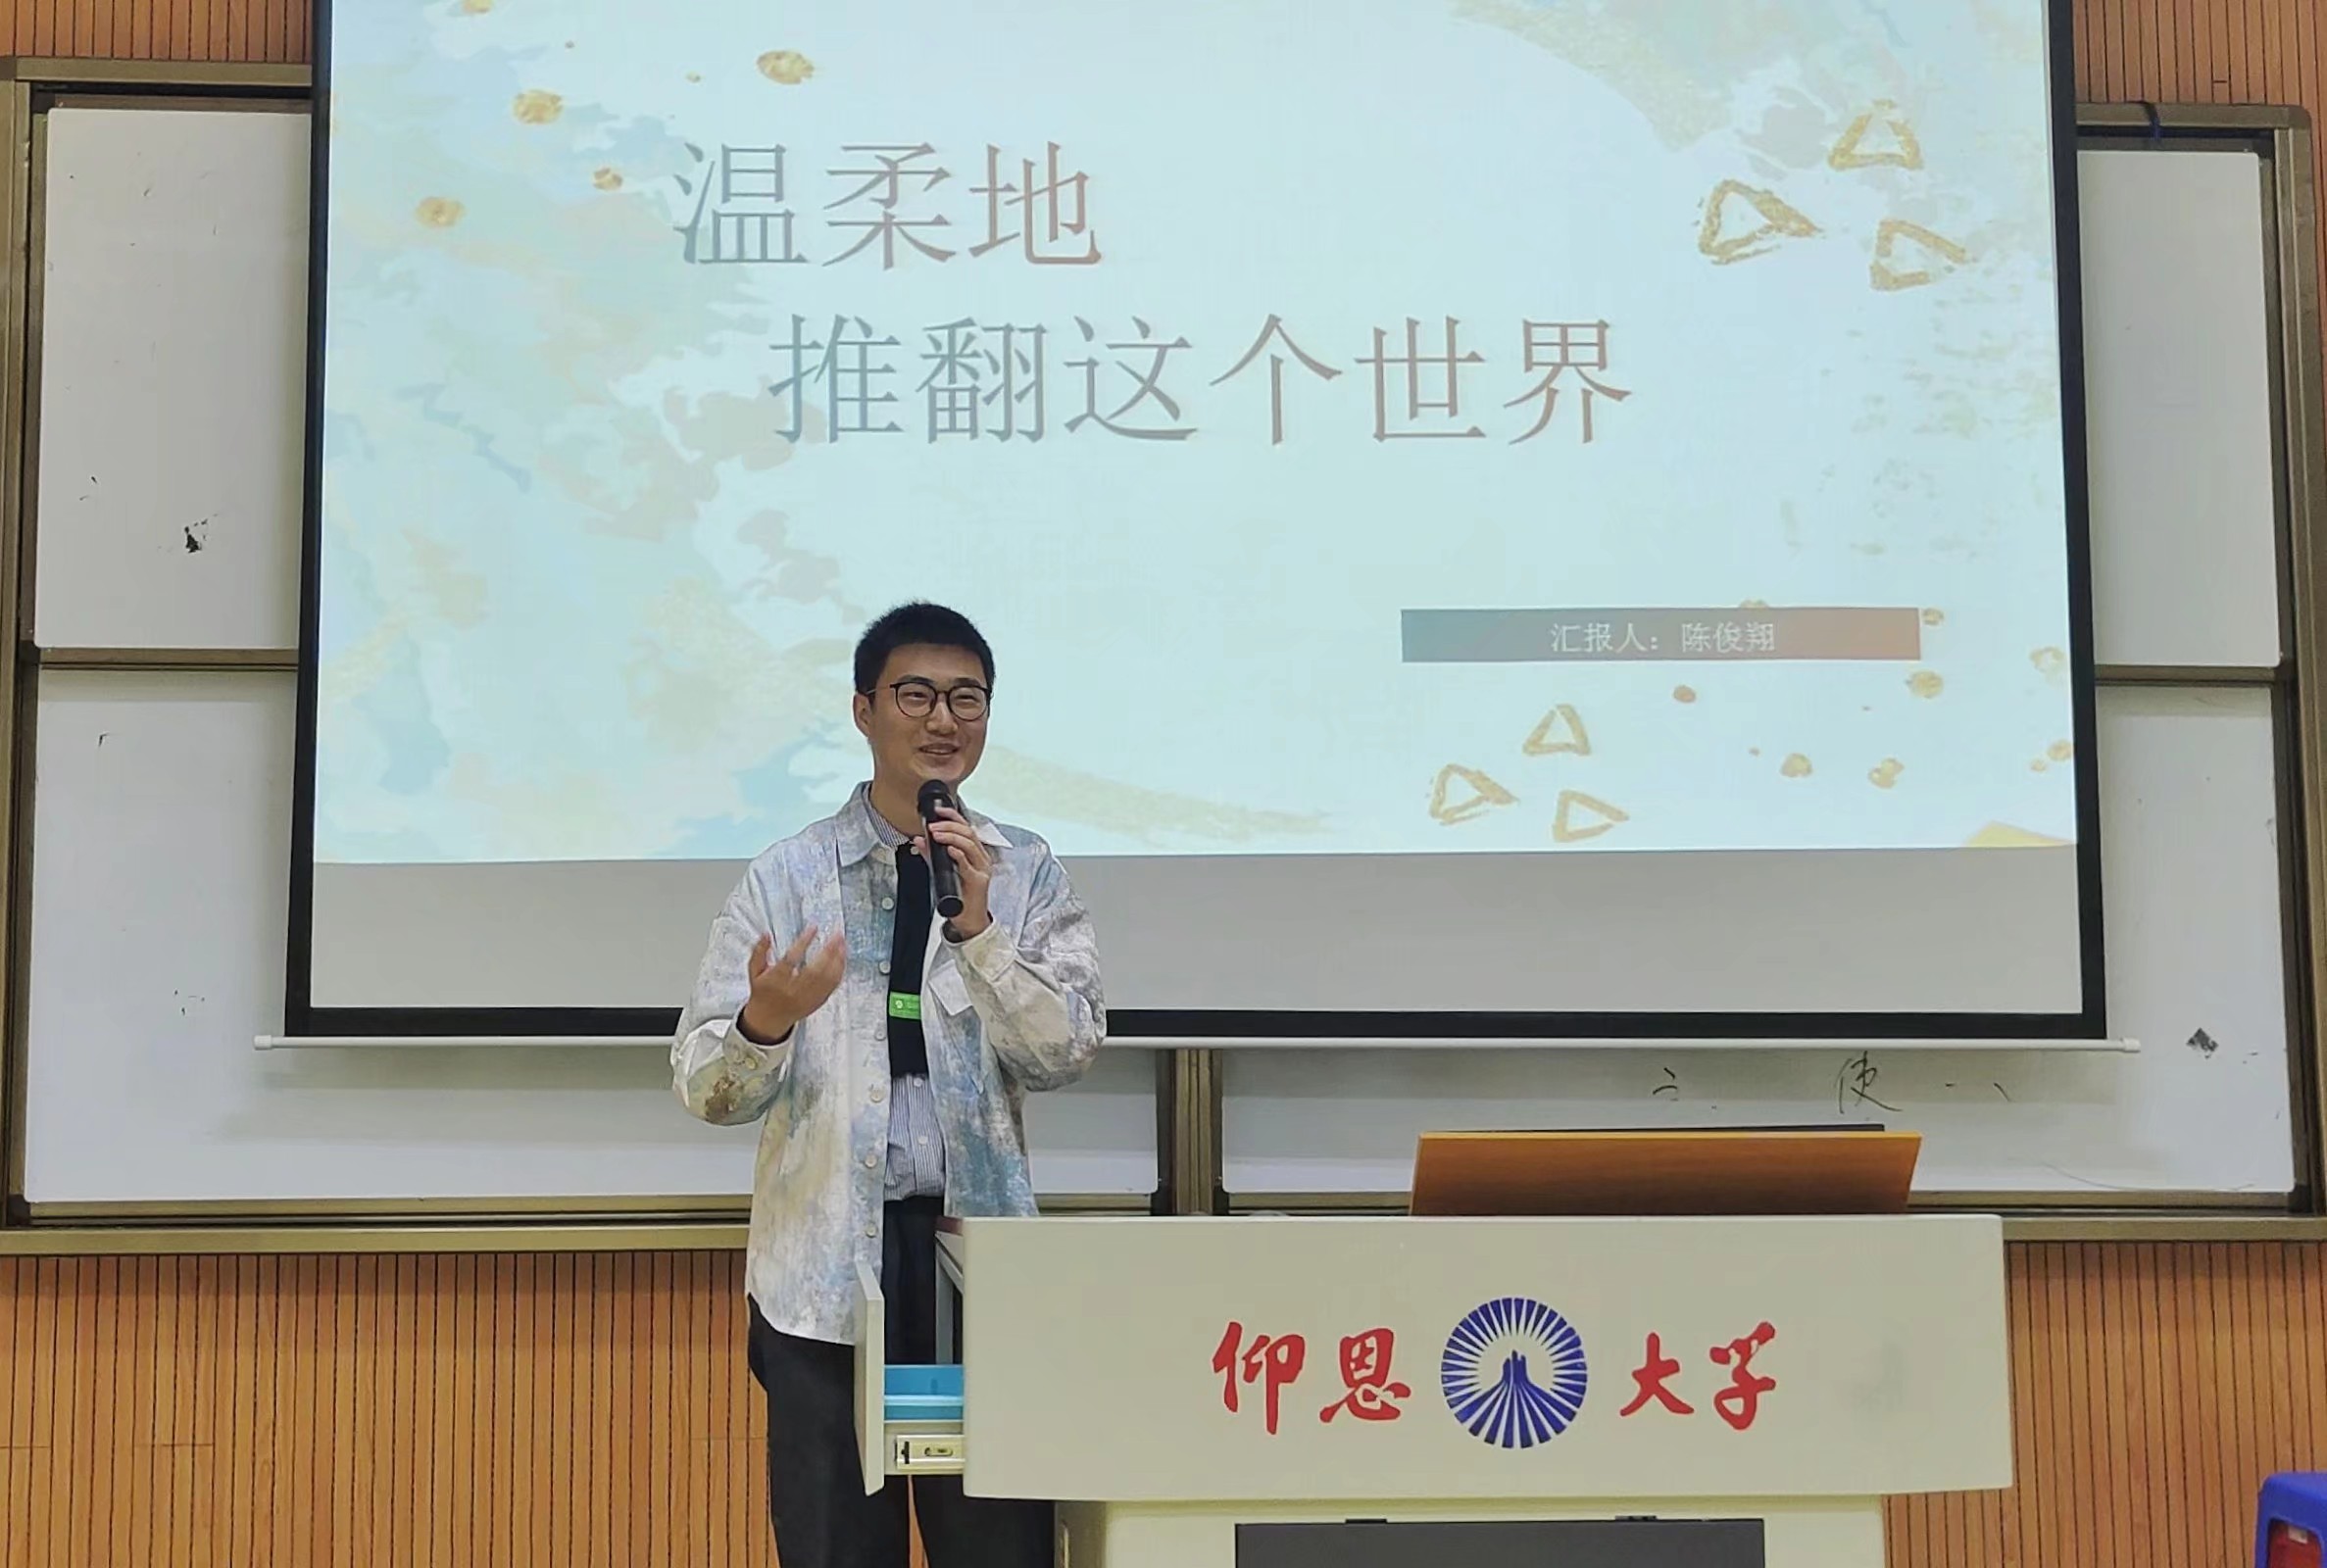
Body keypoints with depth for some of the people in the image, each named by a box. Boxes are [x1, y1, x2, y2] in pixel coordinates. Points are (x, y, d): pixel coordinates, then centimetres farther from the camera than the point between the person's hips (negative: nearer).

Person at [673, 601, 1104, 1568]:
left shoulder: (1028, 875, 6)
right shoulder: (786, 878, 2)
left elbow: (1068, 1052, -4)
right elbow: (705, 1085, -2)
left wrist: (979, 930, -17)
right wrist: (764, 1023, -23)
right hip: (824, 1264, -1)